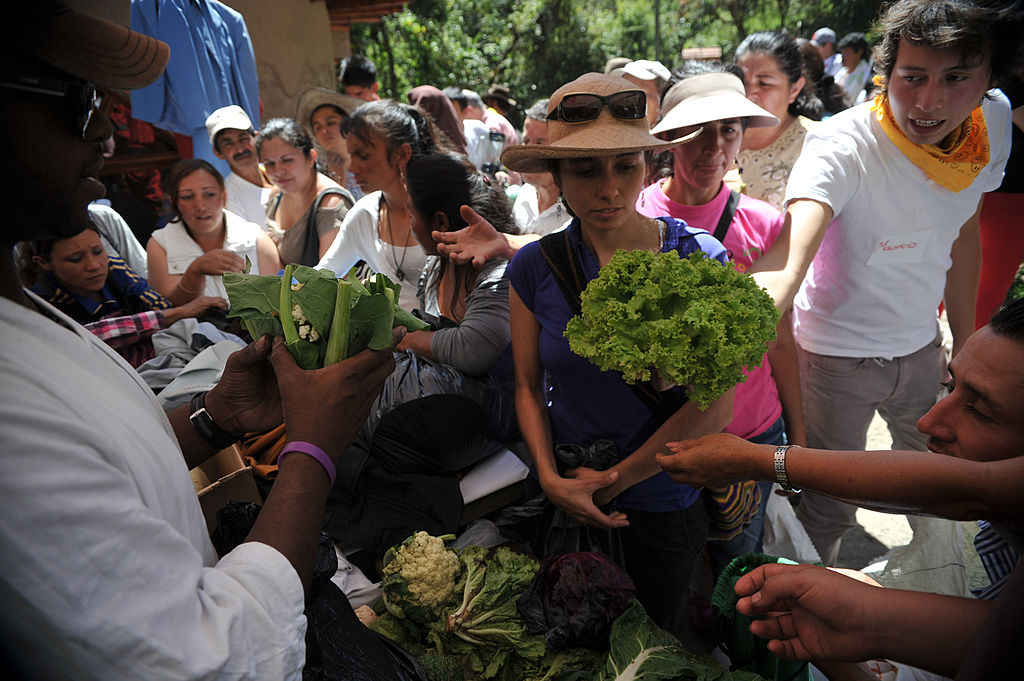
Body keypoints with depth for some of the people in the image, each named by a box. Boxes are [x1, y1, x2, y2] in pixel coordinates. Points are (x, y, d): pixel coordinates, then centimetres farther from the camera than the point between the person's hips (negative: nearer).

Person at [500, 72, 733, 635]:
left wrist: (615, 479, -13)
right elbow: (529, 385, -2)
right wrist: (551, 478, -14)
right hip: (570, 500, 2)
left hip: (663, 499, -1)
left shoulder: (698, 257, -17)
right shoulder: (533, 266, -11)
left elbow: (713, 405, -17)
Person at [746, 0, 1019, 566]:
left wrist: (965, 342, 11)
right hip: (837, 355, -6)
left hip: (921, 346, 6)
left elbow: (962, 234, 7)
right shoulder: (842, 143, -28)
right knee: (829, 506, 9)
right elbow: (786, 262, -45)